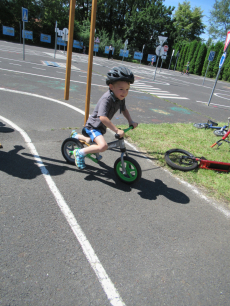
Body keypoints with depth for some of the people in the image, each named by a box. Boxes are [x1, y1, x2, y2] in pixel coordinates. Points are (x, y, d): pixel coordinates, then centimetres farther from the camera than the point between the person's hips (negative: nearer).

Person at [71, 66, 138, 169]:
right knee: (103, 146, -30)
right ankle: (80, 153, -10)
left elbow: (124, 109, 15)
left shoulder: (120, 98, -4)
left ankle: (76, 135, 59)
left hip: (101, 127, 9)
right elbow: (102, 117, -40)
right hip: (93, 126, -9)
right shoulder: (106, 99, -31)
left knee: (93, 142, 33)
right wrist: (117, 130, -40)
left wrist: (131, 121, 4)